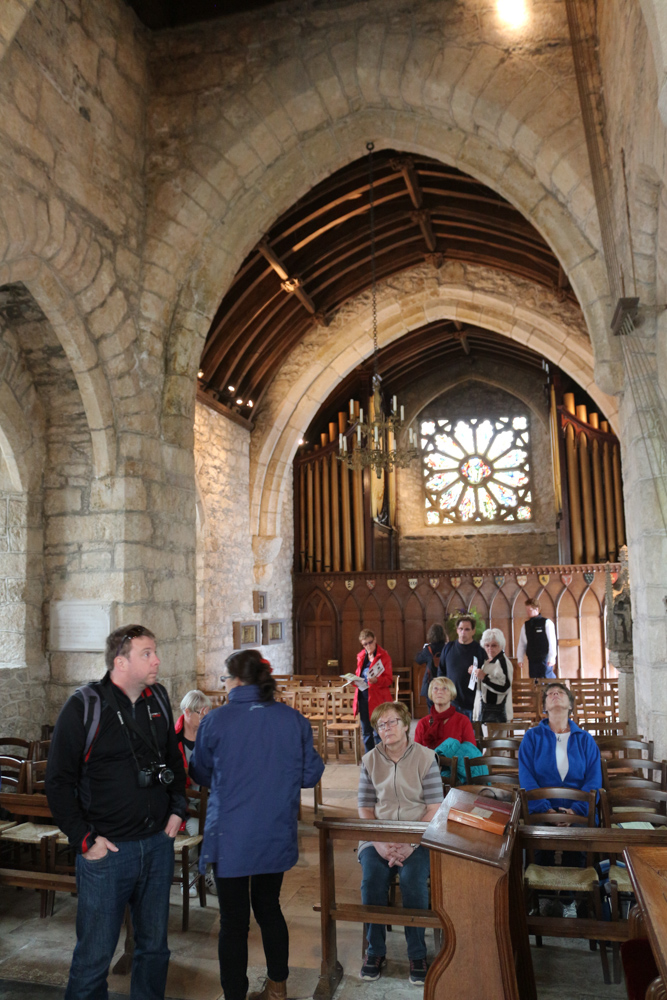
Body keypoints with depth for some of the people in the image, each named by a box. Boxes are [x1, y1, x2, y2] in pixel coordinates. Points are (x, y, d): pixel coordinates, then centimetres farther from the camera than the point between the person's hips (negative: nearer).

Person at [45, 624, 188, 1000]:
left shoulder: (159, 700, 3)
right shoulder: (84, 707, -13)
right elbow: (58, 781, -9)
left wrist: (178, 809, 8)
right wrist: (84, 838, -11)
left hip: (159, 845, 5)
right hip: (106, 850, -5)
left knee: (154, 945, 17)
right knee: (95, 954, 6)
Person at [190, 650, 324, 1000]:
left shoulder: (215, 721, -13)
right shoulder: (294, 720, -7)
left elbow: (201, 774, 2)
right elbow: (311, 774, 1)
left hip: (230, 837, -3)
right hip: (276, 836, 4)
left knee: (234, 920, 9)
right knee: (269, 906, 22)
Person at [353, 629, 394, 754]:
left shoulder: (383, 655, -4)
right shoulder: (361, 656, 13)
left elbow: (389, 679, -8)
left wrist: (376, 680, -26)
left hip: (378, 697, -6)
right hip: (362, 696, 6)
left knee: (378, 733, -6)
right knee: (366, 733, 12)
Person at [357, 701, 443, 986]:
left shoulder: (425, 757, -1)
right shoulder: (369, 760, 7)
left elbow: (434, 808, -4)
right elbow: (365, 809, 5)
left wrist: (410, 844, -16)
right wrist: (379, 842, -12)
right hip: (378, 835, 2)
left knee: (412, 879, -29)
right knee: (372, 877, -25)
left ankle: (417, 954, -9)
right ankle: (375, 950, -5)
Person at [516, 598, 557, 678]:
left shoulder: (546, 623, -4)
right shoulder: (526, 625, 11)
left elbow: (552, 641, -6)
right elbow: (521, 643, 12)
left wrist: (551, 659, -11)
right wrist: (520, 659, 6)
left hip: (545, 659, -5)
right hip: (532, 659, 5)